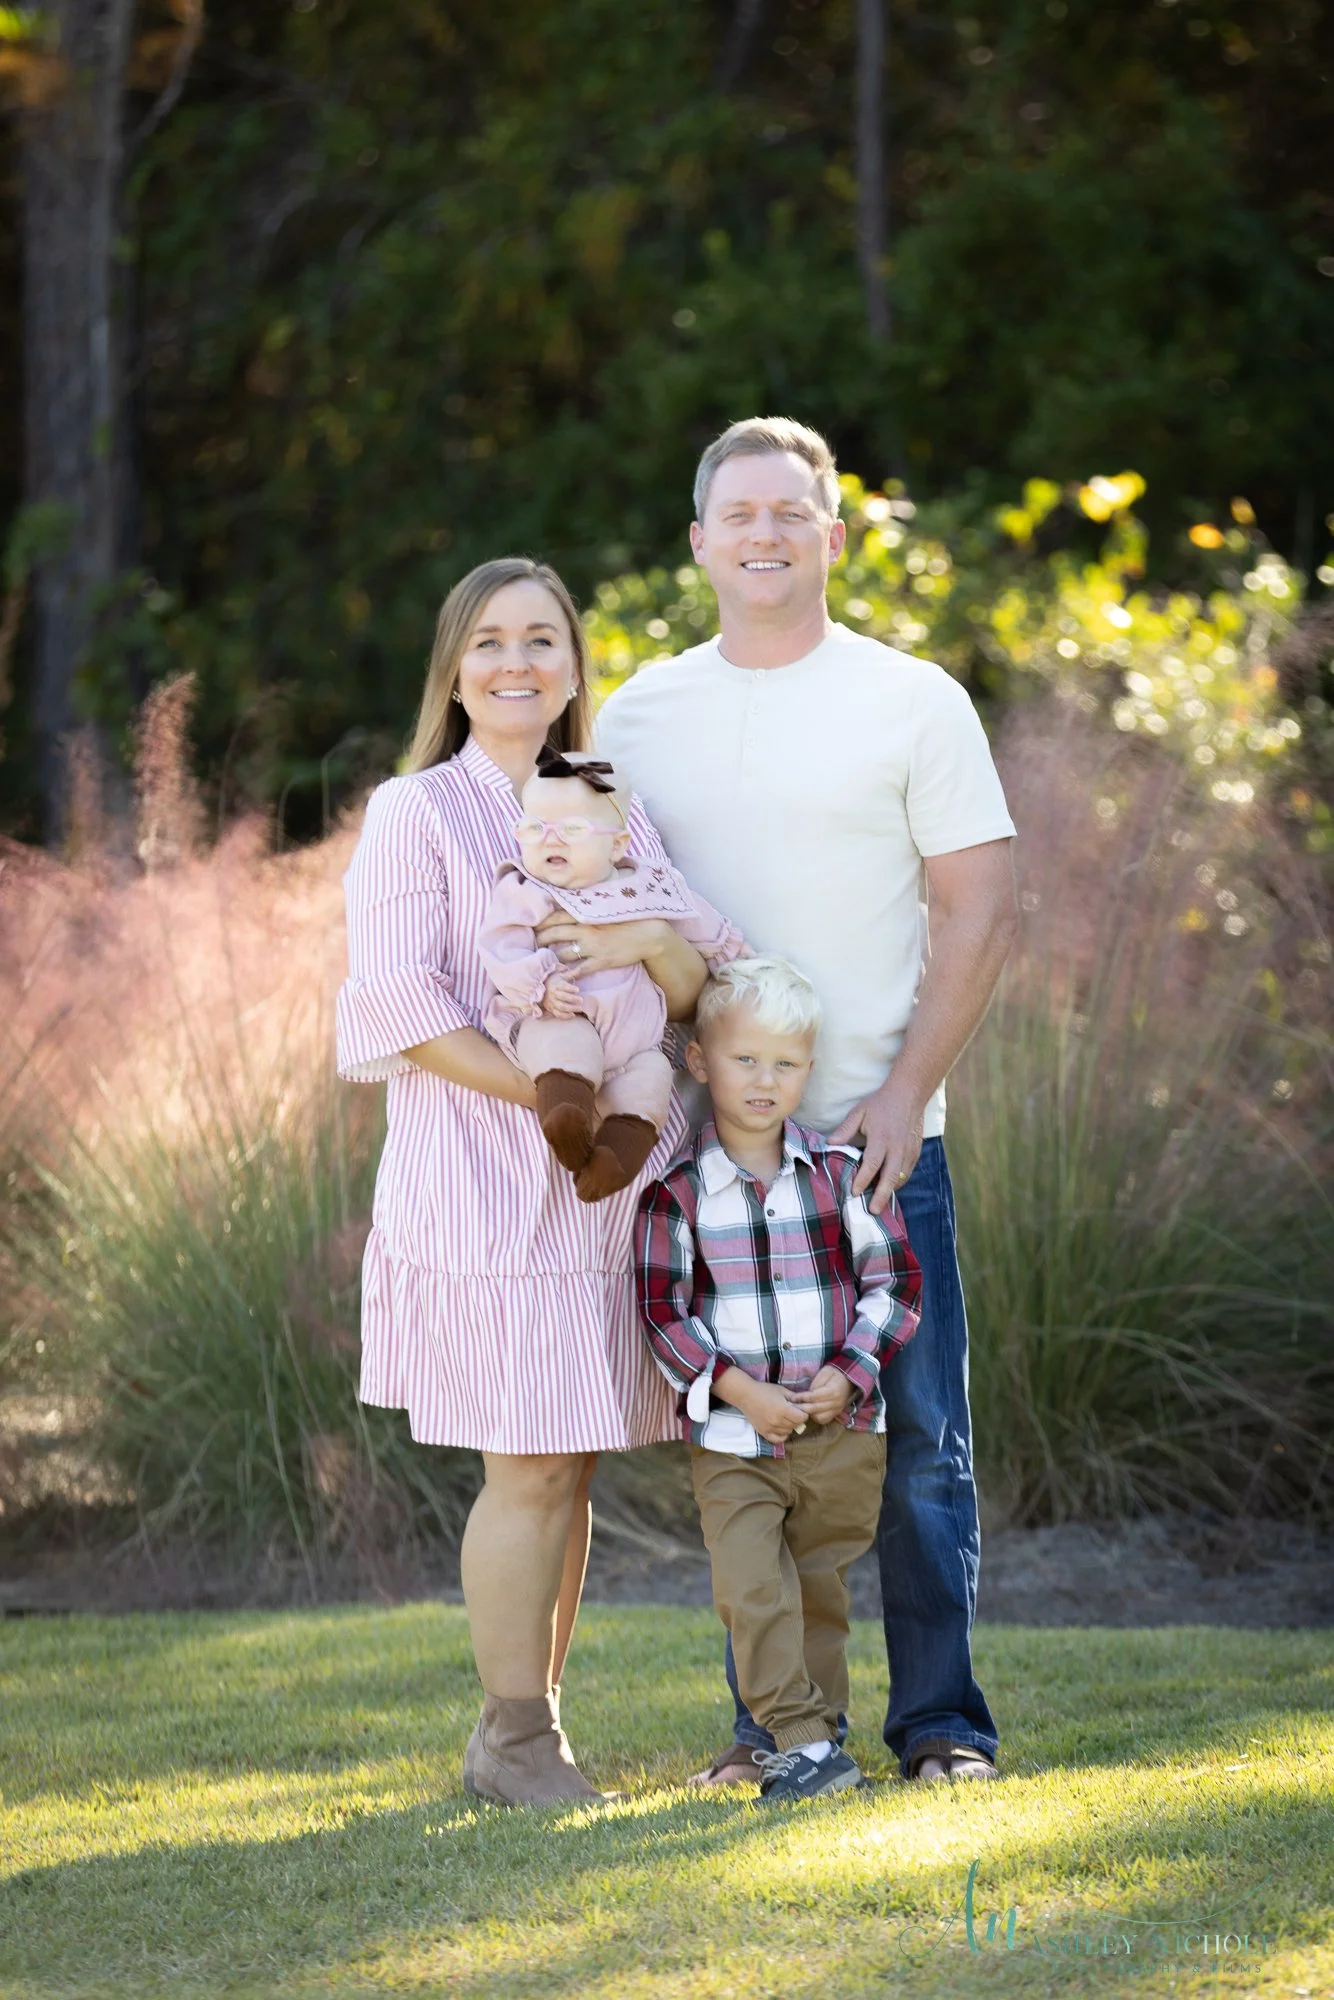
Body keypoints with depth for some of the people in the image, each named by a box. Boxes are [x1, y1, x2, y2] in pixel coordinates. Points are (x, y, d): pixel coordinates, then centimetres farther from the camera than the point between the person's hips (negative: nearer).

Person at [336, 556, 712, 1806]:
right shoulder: (415, 814, -2)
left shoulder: (613, 811, 15)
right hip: (482, 1185, -5)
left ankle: (530, 1721, 16)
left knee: (569, 1465, 7)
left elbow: (692, 992, 10)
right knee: (531, 1467, -7)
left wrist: (652, 937, -13)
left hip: (606, 1185, 5)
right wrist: (553, 1097, -17)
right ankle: (515, 1738, 3)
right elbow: (402, 1006, -12)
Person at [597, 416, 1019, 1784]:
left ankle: (940, 1717, 7)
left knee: (916, 1438, -2)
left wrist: (905, 1090, -10)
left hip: (877, 1133, -2)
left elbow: (981, 910, -1)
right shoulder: (636, 719, 10)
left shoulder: (912, 702, 2)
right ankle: (771, 1721, 13)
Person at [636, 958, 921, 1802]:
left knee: (819, 1594, 13)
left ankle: (818, 1727, 27)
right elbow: (662, 1306, -6)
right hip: (732, 1439, -2)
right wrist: (736, 1388, -16)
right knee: (752, 1594, -11)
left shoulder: (841, 1172, -1)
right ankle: (802, 1742, -8)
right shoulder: (678, 1188, -6)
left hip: (843, 1428, 2)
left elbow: (895, 1280, 2)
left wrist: (849, 1374, -11)